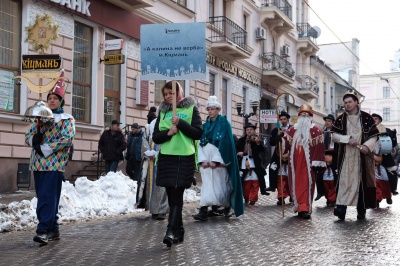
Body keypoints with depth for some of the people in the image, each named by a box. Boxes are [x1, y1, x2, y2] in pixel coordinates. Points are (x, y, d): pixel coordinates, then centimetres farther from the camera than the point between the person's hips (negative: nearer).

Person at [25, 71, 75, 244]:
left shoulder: (67, 119, 2)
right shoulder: (41, 118, 20)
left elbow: (67, 138, -13)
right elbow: (28, 136, 16)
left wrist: (47, 149, -17)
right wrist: (34, 140, -8)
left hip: (54, 164, -6)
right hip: (38, 163, 6)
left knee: (47, 198, -12)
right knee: (43, 198, 9)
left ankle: (43, 230, -13)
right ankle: (54, 229, 18)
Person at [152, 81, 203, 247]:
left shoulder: (191, 108, 4)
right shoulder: (163, 111, 15)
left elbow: (198, 133, -3)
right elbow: (156, 137, 10)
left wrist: (180, 123, -14)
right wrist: (168, 132, -9)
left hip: (184, 158, -4)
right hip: (166, 158, 4)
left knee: (177, 195, -12)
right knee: (172, 196, 7)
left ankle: (171, 231, -17)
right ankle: (178, 231, 17)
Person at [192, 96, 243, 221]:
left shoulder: (224, 123, -2)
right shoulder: (205, 125, 13)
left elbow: (225, 143, -10)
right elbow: (201, 143, 9)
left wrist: (216, 160, -17)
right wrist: (203, 159, -6)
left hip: (220, 161, -4)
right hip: (206, 161, 4)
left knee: (221, 184, 0)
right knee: (208, 184, -2)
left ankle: (227, 207, 20)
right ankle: (204, 211, -6)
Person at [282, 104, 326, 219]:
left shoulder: (315, 130, -1)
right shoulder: (292, 129, 13)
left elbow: (319, 148, -7)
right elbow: (285, 143, 5)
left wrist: (316, 163, -14)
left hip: (308, 162, -4)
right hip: (295, 162, 4)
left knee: (307, 184, -8)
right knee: (296, 184, 6)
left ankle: (305, 208, -9)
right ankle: (302, 207, 17)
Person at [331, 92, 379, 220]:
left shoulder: (367, 118, 1)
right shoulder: (340, 119, 5)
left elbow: (373, 136, 1)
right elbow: (334, 135, 1)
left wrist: (367, 146, -17)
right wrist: (347, 139, -14)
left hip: (362, 156, 0)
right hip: (346, 156, 0)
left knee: (362, 181, 2)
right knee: (344, 180, -8)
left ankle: (361, 210, 10)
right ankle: (341, 207, -14)